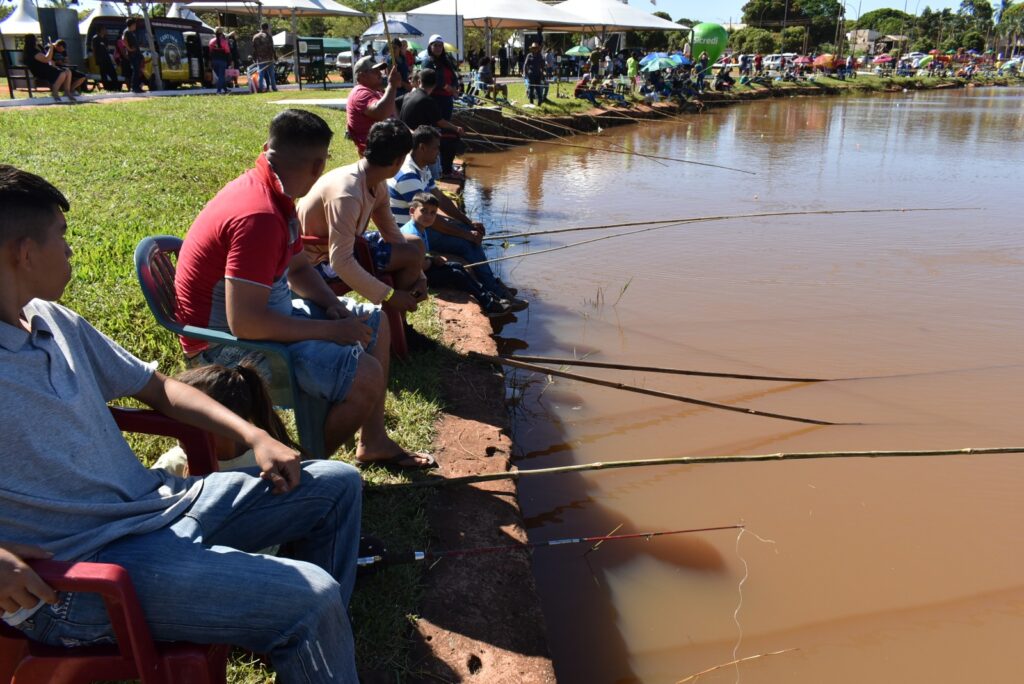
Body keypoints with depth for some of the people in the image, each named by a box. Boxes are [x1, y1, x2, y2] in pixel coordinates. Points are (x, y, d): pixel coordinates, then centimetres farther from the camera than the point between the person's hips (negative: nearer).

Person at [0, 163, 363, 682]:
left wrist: (253, 436, 6)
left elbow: (157, 387, 18)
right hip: (75, 576, -8)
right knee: (309, 597, -25)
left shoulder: (54, 321, 11)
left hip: (160, 502, 9)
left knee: (337, 484, 11)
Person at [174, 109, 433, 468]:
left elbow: (298, 268, 15)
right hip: (228, 341, -10)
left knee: (374, 323, 14)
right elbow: (245, 323, -32)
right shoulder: (259, 216, -29)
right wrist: (331, 331, -24)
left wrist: (332, 305, -3)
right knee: (364, 376, -23)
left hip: (264, 308, 10)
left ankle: (373, 442, 21)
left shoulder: (273, 196, 2)